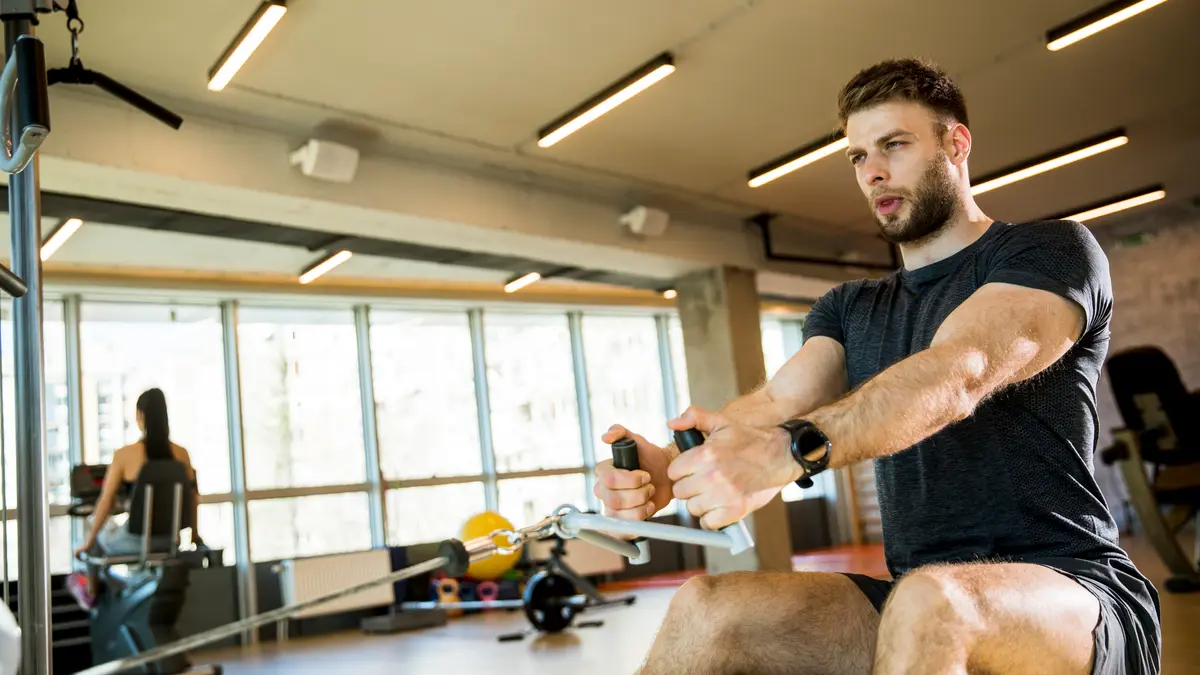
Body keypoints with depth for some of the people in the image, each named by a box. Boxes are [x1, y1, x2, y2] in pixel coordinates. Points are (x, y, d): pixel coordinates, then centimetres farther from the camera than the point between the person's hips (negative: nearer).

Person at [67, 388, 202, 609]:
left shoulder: (124, 455, -12)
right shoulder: (181, 454, -4)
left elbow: (105, 502, -8)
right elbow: (193, 497, 5)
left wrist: (88, 542, 4)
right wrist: (195, 534, 20)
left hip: (136, 540, -3)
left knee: (100, 534, 32)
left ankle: (90, 592, 52)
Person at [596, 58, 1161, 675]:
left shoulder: (1052, 252, -1)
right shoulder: (850, 308, 17)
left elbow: (958, 373, -22)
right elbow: (777, 400, -2)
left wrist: (793, 449, -38)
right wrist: (671, 467, -23)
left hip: (1072, 590, -5)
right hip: (915, 600, 5)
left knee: (927, 605, -38)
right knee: (703, 610, -15)